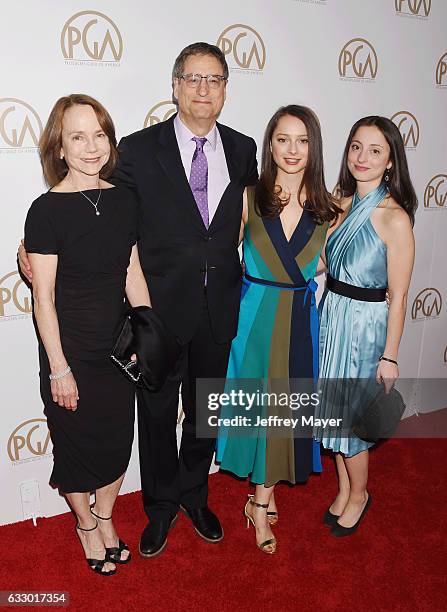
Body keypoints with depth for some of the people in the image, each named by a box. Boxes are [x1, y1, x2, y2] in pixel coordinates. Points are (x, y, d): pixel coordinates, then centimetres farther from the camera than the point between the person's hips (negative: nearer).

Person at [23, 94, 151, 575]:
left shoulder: (122, 200, 0)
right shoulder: (47, 210, -15)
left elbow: (133, 274, 5)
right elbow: (43, 298, -14)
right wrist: (59, 369, -13)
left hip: (119, 346, 5)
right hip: (71, 350, -4)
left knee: (118, 438, 17)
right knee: (77, 442, 14)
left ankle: (105, 517, 44)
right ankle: (85, 524, 42)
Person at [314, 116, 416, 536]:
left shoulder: (394, 218, -16)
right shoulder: (341, 203, 1)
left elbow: (398, 297, -14)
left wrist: (389, 356, -11)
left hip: (365, 325, -6)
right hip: (330, 317, 6)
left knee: (349, 416, 8)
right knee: (333, 411, 16)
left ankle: (359, 495, 36)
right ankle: (344, 489, 40)